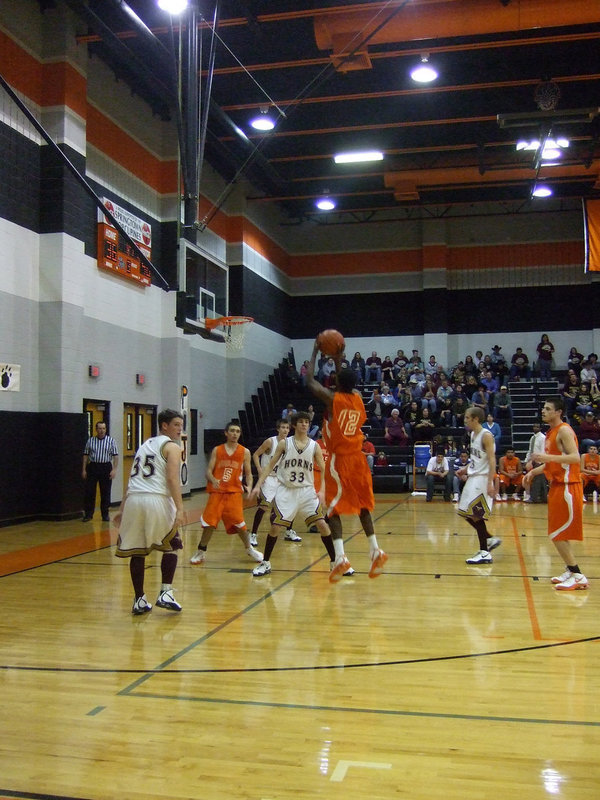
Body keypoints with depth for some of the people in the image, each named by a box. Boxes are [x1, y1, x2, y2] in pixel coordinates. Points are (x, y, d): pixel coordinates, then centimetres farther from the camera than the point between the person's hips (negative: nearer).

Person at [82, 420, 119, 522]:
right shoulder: (90, 440, 6)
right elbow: (86, 455, 9)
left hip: (106, 467, -1)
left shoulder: (111, 440, 1)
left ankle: (105, 515, 15)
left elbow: (115, 456, 0)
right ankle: (88, 514, 11)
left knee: (105, 493, 4)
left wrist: (114, 469, -9)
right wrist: (84, 469, 4)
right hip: (92, 467, 1)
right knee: (89, 492, 1)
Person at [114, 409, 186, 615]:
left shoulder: (145, 445, 25)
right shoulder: (172, 447, 5)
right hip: (157, 500, -5)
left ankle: (139, 600, 16)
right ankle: (165, 593, 6)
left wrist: (122, 509, 25)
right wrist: (180, 509, -16)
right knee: (171, 545, 14)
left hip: (133, 500, 5)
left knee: (137, 551, 13)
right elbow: (172, 478, -10)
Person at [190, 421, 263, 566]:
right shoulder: (217, 450, 6)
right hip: (216, 491, 1)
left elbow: (248, 473, 8)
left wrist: (249, 486, -12)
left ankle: (249, 549, 18)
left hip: (234, 492, -1)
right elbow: (208, 471, 2)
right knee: (209, 523, -1)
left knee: (239, 523, -5)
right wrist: (213, 480, -21)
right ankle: (200, 552, 14)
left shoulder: (245, 452, 5)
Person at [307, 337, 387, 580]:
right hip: (358, 459, 5)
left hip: (339, 460, -5)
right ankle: (375, 551, 10)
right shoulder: (358, 398, 6)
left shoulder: (332, 398, -10)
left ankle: (340, 557, -15)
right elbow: (347, 386, 27)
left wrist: (315, 353, 10)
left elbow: (311, 382, 2)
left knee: (333, 509, -1)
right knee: (362, 506, 16)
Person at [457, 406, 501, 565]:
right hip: (473, 477, 10)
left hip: (483, 478, -10)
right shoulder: (472, 434, 12)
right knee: (465, 512, 12)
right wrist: (465, 469, 12)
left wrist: (490, 483, -26)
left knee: (477, 514, -8)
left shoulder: (486, 436, -15)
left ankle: (485, 553, 0)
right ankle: (490, 539, 24)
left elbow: (492, 460, -20)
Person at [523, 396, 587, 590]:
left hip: (567, 487, -10)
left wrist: (549, 457, -32)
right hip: (557, 486, 10)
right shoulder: (551, 432, 16)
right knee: (557, 534, 14)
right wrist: (533, 472, 16)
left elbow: (575, 457, -24)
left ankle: (578, 576, -1)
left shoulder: (564, 430, -13)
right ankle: (571, 571, 23)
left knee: (558, 534, -8)